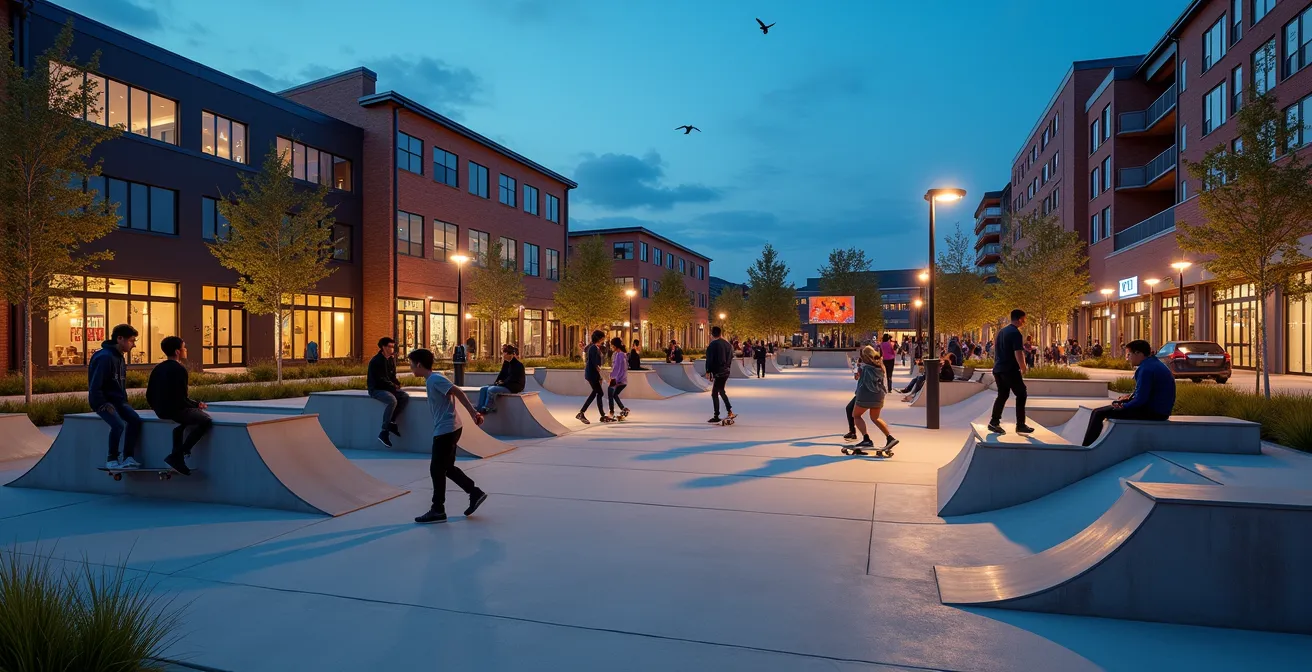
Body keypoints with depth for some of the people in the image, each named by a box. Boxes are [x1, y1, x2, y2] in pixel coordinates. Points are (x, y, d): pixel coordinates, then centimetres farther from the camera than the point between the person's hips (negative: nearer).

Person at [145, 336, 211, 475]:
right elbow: (181, 399, -19)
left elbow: (149, 395, 15)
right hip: (174, 410, -10)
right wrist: (196, 405, -2)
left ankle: (178, 458, 29)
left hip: (160, 411, 10)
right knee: (206, 420, -9)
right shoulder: (179, 369, -14)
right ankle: (176, 456, -12)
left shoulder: (157, 368, 11)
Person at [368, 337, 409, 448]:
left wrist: (397, 384, -2)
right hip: (376, 389, -8)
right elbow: (380, 380, -18)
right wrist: (393, 386, -12)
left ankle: (392, 422, -10)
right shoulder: (376, 361, -15)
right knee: (392, 400, -34)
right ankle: (384, 432, -27)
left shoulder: (392, 359, 10)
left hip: (389, 388, 8)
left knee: (405, 397, -16)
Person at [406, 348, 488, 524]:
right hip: (447, 429, 10)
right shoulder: (431, 380, 15)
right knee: (447, 468, 16)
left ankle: (437, 511, 7)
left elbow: (458, 393, -21)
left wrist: (473, 412, -28)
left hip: (446, 430, -10)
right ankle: (475, 493, 20)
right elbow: (455, 394, 16)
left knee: (436, 470, -2)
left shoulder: (435, 380, -14)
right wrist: (473, 412, 14)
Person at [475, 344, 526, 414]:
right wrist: (496, 382, -3)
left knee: (491, 390, -28)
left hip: (513, 387, -10)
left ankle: (486, 409, -19)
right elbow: (501, 374, 13)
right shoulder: (506, 363, 12)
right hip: (504, 385, 10)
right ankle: (479, 408, -10)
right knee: (483, 389, -2)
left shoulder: (517, 364, -15)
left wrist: (502, 383, -15)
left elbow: (512, 379, -19)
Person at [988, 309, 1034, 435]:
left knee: (1002, 395, 13)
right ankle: (1020, 425, 3)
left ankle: (994, 422, 7)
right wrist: (1023, 368, -8)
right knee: (1021, 395, 2)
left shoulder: (1001, 331, 14)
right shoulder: (1016, 333, -13)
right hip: (1010, 370, -8)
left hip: (998, 368, 8)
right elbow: (1018, 353, -21)